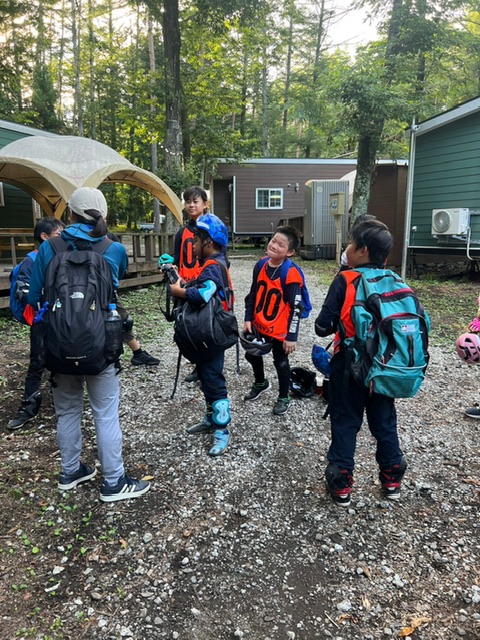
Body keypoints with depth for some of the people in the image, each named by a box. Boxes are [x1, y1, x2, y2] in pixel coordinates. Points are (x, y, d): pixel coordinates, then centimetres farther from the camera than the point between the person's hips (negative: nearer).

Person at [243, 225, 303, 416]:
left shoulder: (290, 274, -22)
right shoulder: (260, 266, -3)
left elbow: (296, 308, -20)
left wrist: (291, 336, -19)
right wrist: (248, 319, 6)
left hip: (279, 329, -6)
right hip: (258, 325, 7)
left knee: (281, 362, 9)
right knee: (252, 354, 22)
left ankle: (283, 398, 31)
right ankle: (261, 383, 50)